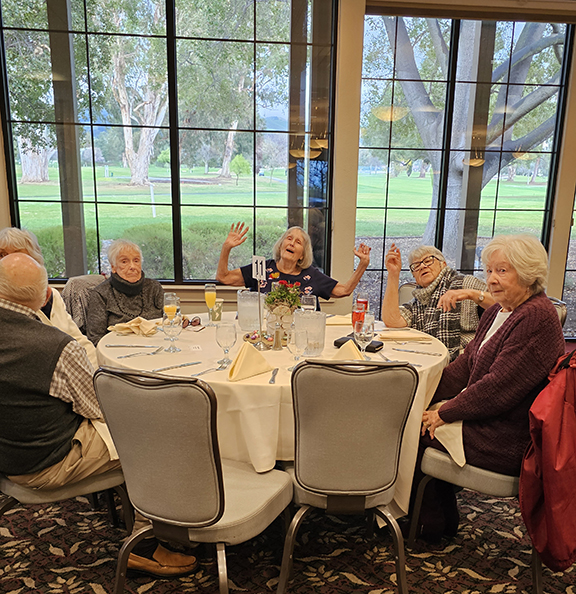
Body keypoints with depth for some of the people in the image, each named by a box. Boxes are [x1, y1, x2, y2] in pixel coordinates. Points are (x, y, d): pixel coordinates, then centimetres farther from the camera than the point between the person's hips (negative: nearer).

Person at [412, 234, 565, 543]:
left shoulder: (537, 318, -22)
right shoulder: (498, 311, 9)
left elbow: (498, 387, -26)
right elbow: (465, 366, 8)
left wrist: (445, 413, -17)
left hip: (508, 442, -9)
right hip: (490, 422, 9)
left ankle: (430, 522, 20)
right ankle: (444, 517, 23)